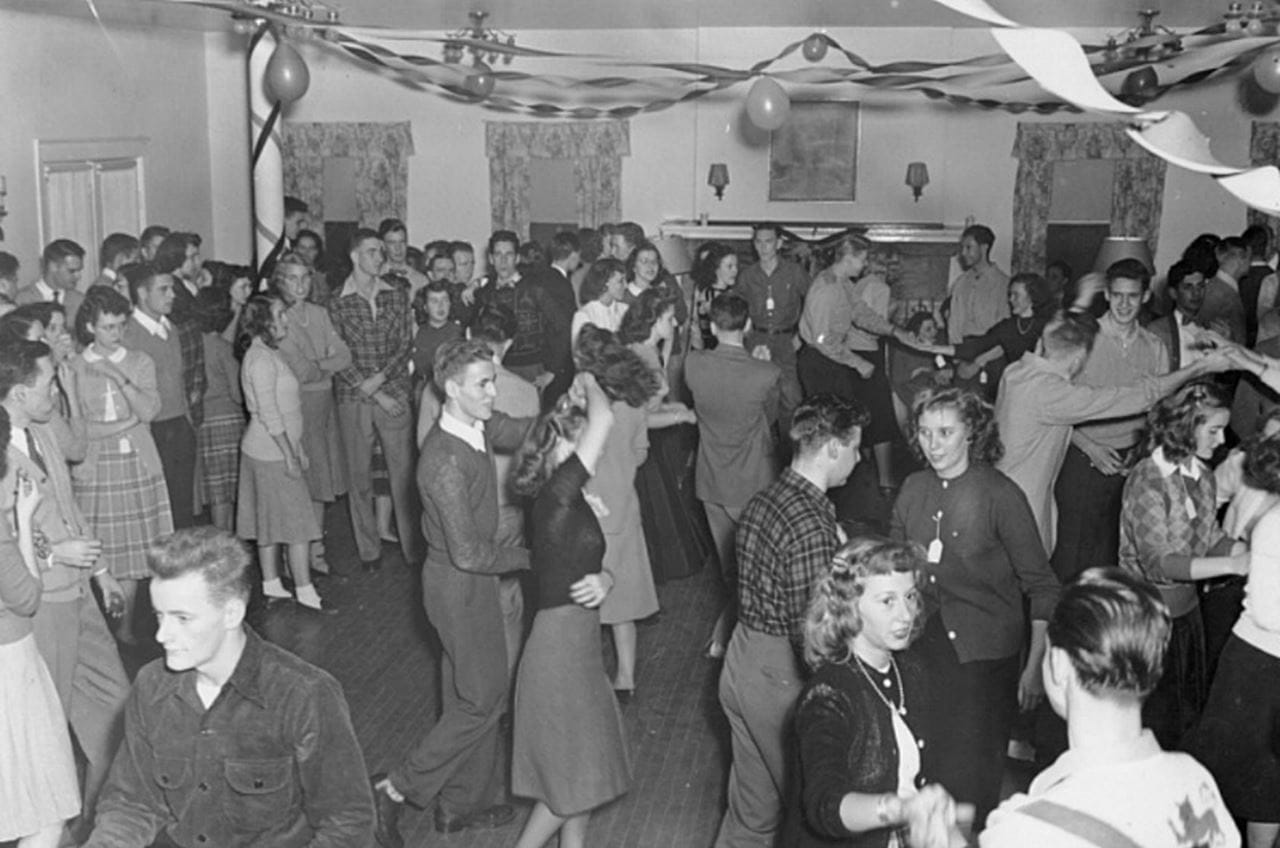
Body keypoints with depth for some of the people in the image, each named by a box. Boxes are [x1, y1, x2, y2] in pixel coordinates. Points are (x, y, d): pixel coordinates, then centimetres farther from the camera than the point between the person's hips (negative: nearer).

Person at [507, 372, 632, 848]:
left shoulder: (570, 504, 9)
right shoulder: (555, 496, -19)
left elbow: (586, 564, 17)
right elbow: (604, 421, -27)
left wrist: (604, 580, -5)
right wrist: (589, 385, -8)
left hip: (577, 644, 9)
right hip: (559, 648, -9)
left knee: (584, 769, 19)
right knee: (574, 778, 4)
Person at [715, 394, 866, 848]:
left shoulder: (762, 501, 3)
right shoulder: (812, 526, -25)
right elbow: (810, 631, -24)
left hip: (742, 663, 8)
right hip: (781, 677, -8)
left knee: (751, 807, 22)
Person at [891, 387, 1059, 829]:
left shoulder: (1001, 494, -12)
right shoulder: (914, 489, 2)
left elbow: (1042, 588, -9)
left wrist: (1035, 666, -11)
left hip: (984, 658, -4)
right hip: (923, 649, 4)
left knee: (970, 778, 0)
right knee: (923, 769, 9)